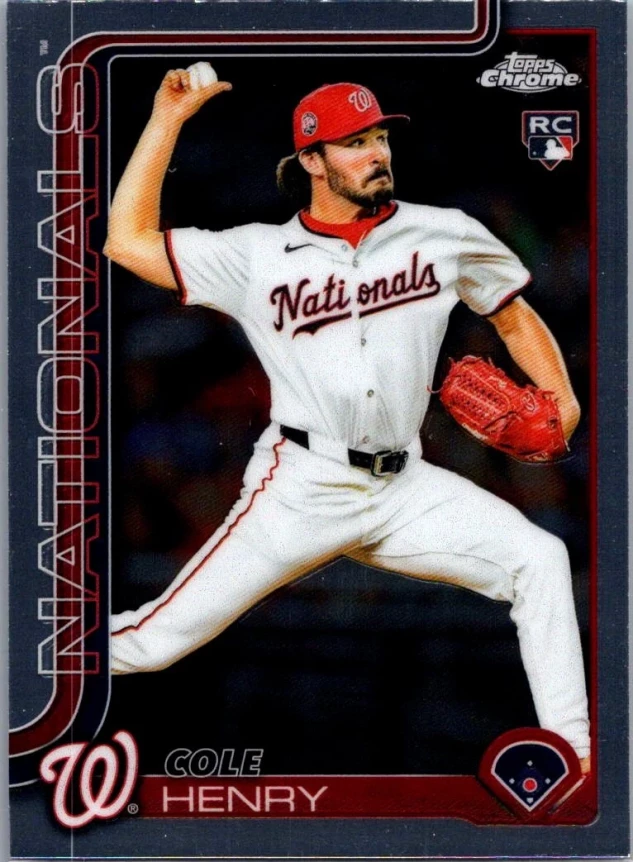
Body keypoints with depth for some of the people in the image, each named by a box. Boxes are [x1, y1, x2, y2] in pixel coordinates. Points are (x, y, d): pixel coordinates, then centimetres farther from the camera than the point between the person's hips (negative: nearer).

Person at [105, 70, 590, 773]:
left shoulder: (444, 235, 5)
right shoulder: (259, 254, 1)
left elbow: (515, 317, 15)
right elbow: (128, 243, -1)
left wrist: (559, 396, -3)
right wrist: (168, 117, -3)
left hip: (405, 488, 3)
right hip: (301, 488, -2)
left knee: (539, 560, -14)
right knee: (158, 640, -6)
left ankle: (573, 751, -5)